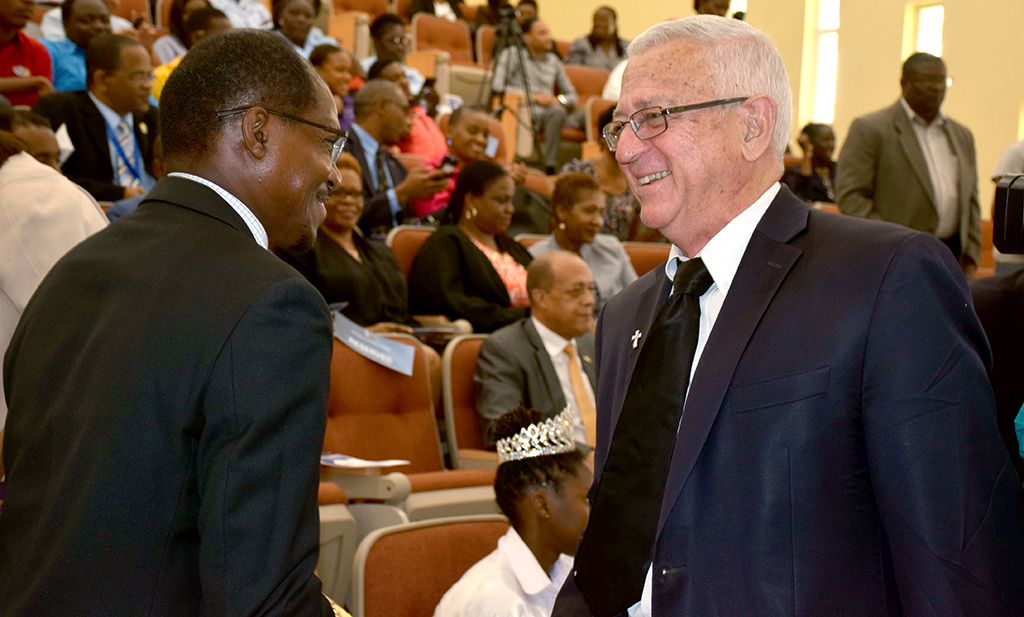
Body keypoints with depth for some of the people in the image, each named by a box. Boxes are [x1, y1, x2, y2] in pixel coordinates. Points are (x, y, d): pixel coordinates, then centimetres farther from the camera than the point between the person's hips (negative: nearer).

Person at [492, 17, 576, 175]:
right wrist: (533, 97, -9)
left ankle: (549, 167, -33)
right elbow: (497, 86, -6)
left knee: (557, 111, -33)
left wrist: (558, 100, 0)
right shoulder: (512, 55, 8)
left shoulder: (553, 61, 24)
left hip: (546, 113, 4)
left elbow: (572, 95, 25)